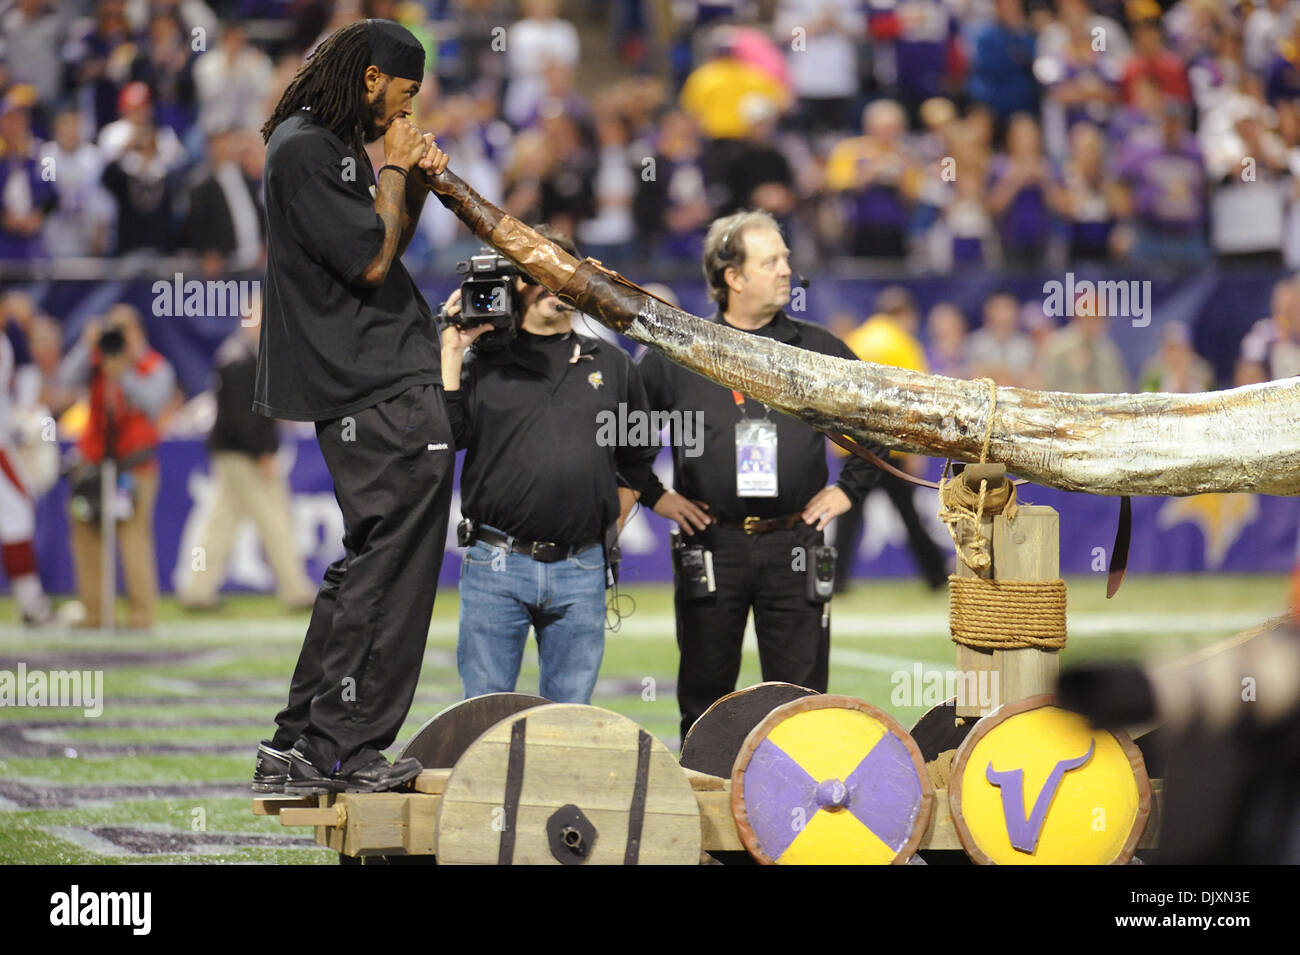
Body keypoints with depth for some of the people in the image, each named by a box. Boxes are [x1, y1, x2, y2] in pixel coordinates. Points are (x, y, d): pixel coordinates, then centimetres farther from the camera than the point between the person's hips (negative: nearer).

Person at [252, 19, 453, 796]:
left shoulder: (332, 146, 18)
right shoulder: (305, 150, -13)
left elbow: (383, 248, 24)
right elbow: (371, 260, -17)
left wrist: (415, 185, 9)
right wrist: (394, 170, -6)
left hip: (386, 389, 11)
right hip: (384, 397, -11)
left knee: (370, 570, 13)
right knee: (387, 573, -8)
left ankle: (299, 749, 15)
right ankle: (341, 752, -5)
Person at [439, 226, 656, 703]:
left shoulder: (611, 365, 14)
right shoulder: (483, 361, 6)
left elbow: (638, 457, 22)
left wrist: (610, 525, 14)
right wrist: (451, 352, -6)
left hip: (581, 573, 2)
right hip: (495, 565, -2)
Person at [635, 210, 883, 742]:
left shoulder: (817, 350, 8)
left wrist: (849, 488, 11)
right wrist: (653, 495, 5)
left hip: (793, 545, 1)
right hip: (710, 545, -1)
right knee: (704, 697, 5)